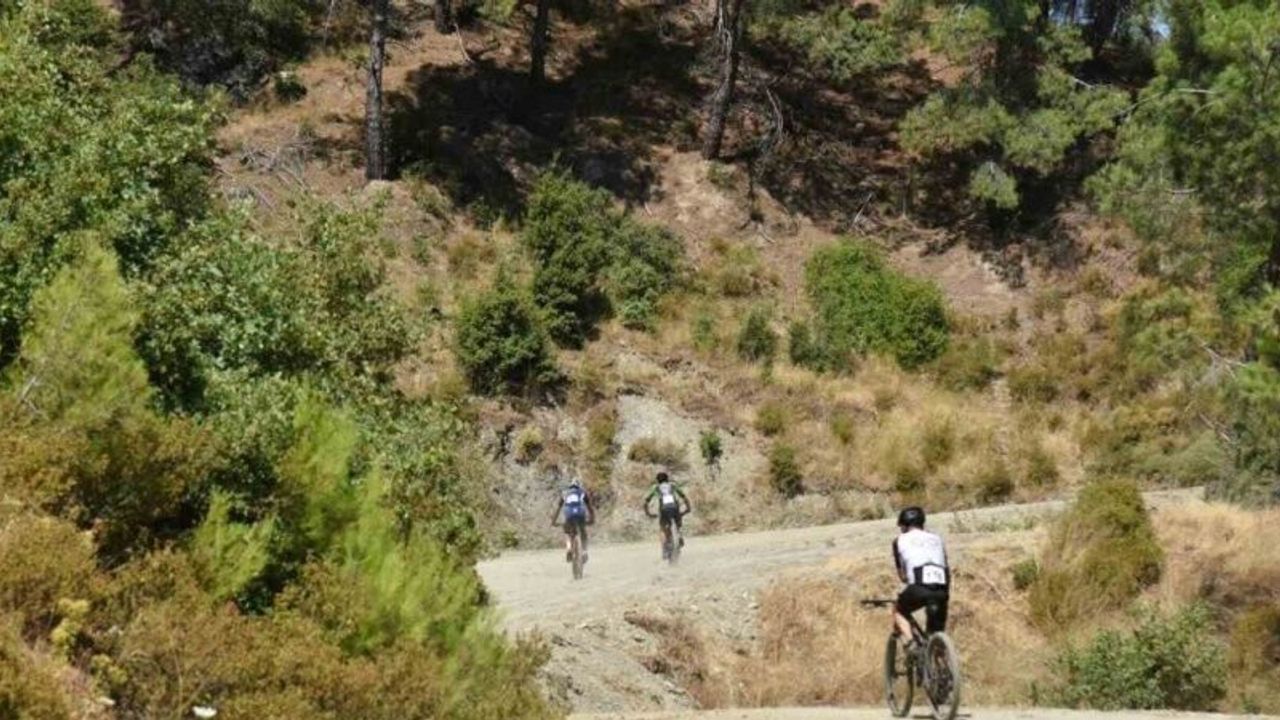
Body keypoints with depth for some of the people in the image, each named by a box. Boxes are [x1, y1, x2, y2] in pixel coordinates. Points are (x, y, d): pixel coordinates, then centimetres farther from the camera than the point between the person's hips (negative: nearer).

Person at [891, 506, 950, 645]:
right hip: (941, 589, 3)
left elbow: (902, 575, 17)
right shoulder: (936, 539, 27)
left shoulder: (901, 540, 17)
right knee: (936, 633, 18)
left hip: (919, 587, -3)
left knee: (898, 611, 24)